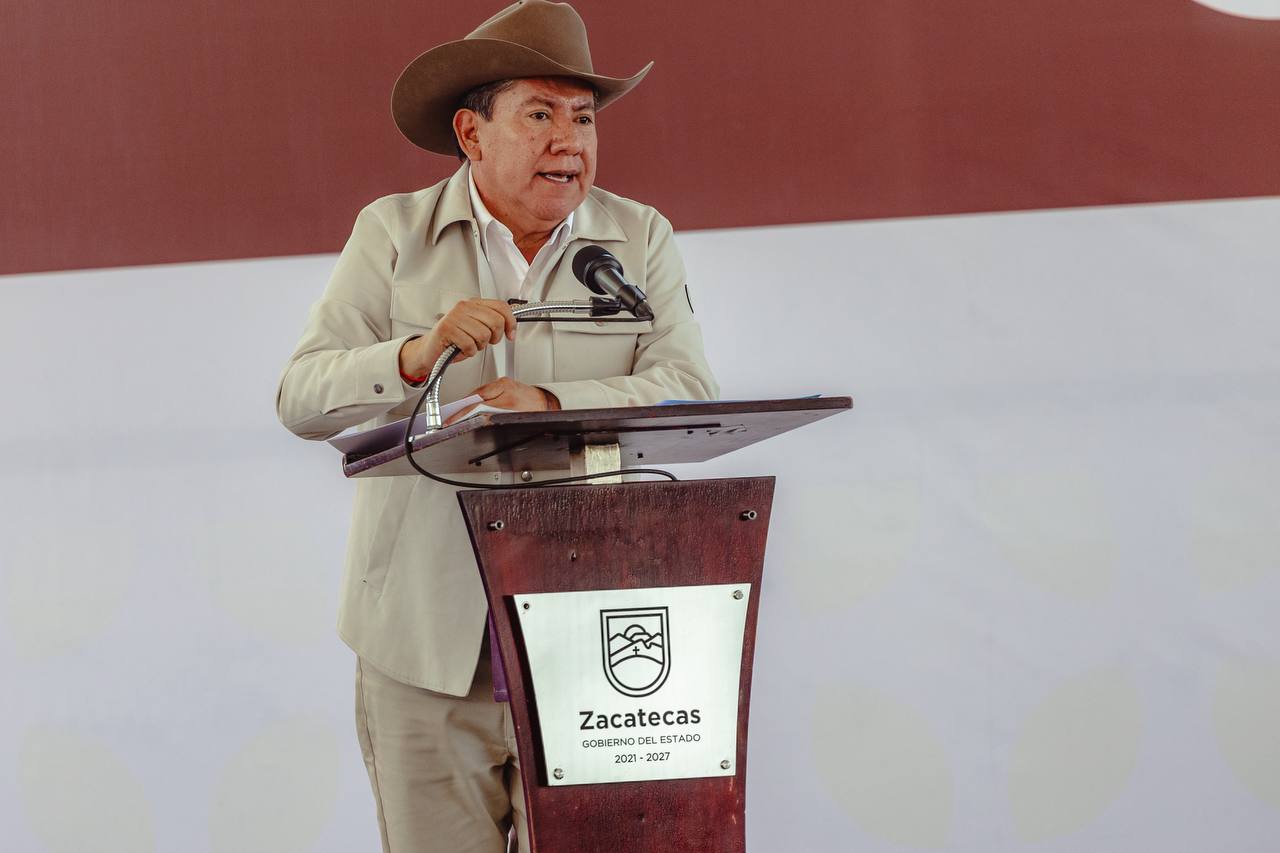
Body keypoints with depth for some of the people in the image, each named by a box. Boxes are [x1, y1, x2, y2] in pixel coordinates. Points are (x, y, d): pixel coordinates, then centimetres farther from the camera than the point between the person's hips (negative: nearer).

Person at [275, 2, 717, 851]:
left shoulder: (642, 239, 8)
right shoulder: (394, 232, 5)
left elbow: (690, 394, -6)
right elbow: (301, 398, -3)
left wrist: (550, 403, -21)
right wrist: (416, 356, -22)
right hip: (428, 632, 0)